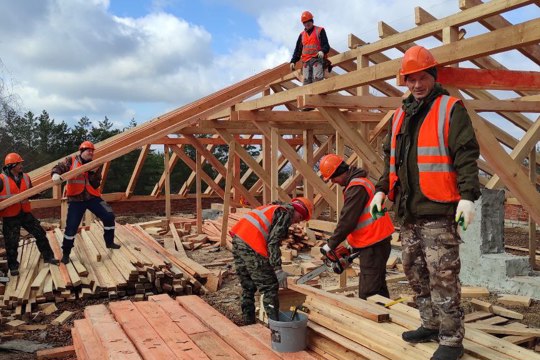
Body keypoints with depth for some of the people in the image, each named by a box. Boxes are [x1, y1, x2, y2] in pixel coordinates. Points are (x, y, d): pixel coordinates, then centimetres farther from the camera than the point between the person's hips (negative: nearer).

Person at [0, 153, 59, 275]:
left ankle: (48, 256, 20)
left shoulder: (25, 177, 5)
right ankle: (13, 266, 20)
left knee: (40, 233, 7)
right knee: (12, 243, 5)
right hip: (10, 216, -5)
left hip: (25, 213, 5)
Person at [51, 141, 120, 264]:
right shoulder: (71, 161, -1)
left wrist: (93, 173, -18)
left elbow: (96, 185, -2)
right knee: (71, 227, -3)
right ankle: (66, 253, 14)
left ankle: (109, 242, 13)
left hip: (92, 197, 3)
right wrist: (56, 175, -33)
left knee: (109, 216, -6)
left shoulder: (95, 165, 4)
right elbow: (58, 168, -10)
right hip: (76, 199, -3)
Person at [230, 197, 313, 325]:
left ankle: (249, 323, 23)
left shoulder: (274, 208, 26)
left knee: (248, 288, 18)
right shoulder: (286, 213, -1)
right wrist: (278, 270, -13)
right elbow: (273, 242, -12)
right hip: (251, 246, -9)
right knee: (270, 287, -2)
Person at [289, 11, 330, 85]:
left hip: (317, 59, -4)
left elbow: (326, 45, 0)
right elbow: (298, 50, 21)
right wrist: (293, 61, 7)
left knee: (317, 79, -18)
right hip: (306, 62, 4)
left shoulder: (320, 31, 10)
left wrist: (322, 51, -23)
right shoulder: (302, 35, 23)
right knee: (306, 81, -7)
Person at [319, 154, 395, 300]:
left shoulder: (356, 187, -17)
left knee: (368, 293, -10)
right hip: (376, 242, 11)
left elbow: (347, 220, -19)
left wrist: (331, 245, -9)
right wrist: (353, 245, 18)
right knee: (378, 287, 17)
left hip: (373, 244, -11)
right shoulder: (360, 182, 16)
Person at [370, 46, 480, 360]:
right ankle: (431, 325, 28)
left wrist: (467, 196, -20)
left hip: (439, 210, -7)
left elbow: (466, 156, -11)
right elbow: (391, 158, 23)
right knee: (415, 272, 14)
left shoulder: (451, 109, -4)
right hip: (408, 210, 8)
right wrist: (382, 190, 16)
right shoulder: (401, 115, 17)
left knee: (443, 277, -6)